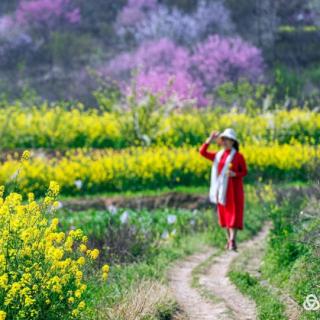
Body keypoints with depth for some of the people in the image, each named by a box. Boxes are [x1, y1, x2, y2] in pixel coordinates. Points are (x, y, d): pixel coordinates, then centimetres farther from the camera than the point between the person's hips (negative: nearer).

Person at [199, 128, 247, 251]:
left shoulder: (238, 156, -5)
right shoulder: (218, 155, 9)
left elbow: (244, 172, -1)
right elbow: (202, 152, 5)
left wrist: (235, 174, -21)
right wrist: (210, 139, -5)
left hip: (234, 188, -5)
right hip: (222, 189, 5)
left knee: (234, 213, -8)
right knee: (224, 213, 7)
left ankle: (233, 241, -11)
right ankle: (229, 240, 15)